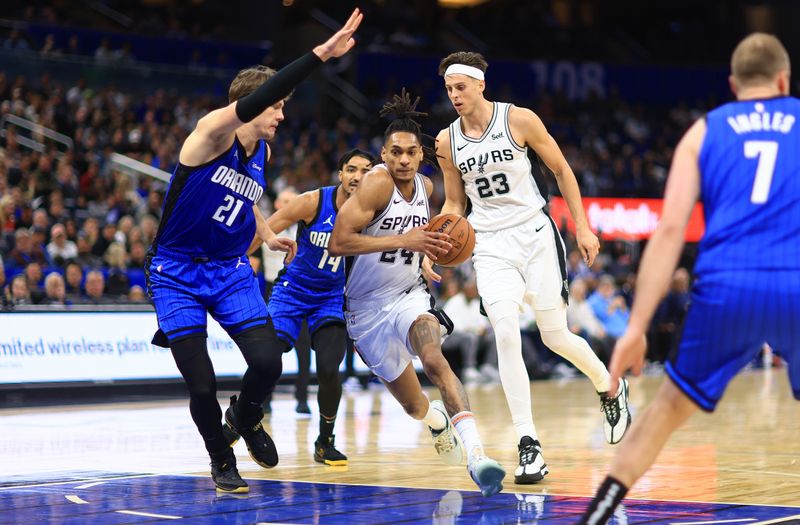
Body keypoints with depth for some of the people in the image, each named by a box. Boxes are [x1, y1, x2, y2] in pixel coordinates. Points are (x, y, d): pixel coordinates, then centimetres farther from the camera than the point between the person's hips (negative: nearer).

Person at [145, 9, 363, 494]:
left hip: (230, 271, 5)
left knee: (267, 362, -14)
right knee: (202, 386, -10)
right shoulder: (212, 134, -17)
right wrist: (320, 55, -44)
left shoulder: (262, 154, 5)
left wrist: (267, 234, 10)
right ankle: (222, 461, 17)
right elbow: (251, 102, -38)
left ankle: (246, 417, 19)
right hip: (177, 272, -5)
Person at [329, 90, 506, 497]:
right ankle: (438, 420, 48)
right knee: (415, 407, 9)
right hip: (367, 308, -3)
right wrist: (404, 241, -32)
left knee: (433, 359, -31)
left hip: (409, 295, 3)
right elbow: (337, 243, -28)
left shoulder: (424, 187, 0)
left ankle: (476, 455, -40)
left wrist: (433, 245, 2)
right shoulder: (377, 182, -20)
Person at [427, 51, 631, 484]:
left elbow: (561, 171, 2)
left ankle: (610, 388, 35)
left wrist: (582, 227, -1)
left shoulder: (519, 120, -8)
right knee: (506, 337, -16)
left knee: (556, 337, 3)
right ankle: (528, 446, -12)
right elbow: (454, 204, 13)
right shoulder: (447, 141, 3)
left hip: (534, 234, -2)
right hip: (490, 245, 2)